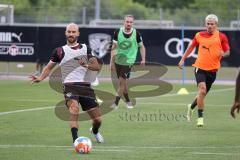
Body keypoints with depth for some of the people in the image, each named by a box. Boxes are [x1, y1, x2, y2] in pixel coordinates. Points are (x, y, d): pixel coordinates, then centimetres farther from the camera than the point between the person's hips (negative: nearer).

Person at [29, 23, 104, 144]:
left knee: (97, 119, 3)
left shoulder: (85, 49, 13)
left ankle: (95, 131, 38)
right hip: (69, 86, -2)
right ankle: (75, 138, -37)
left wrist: (87, 65, -15)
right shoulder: (59, 51, 11)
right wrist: (40, 78, -4)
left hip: (85, 86, 2)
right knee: (74, 108, -34)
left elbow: (97, 66, 6)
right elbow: (49, 67, 15)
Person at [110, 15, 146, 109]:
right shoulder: (118, 32, -4)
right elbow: (114, 47, 1)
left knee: (122, 81, -12)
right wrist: (112, 61, -2)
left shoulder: (136, 34, -6)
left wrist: (143, 59, -2)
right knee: (122, 82, 9)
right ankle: (128, 101, 27)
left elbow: (141, 47, 6)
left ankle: (116, 103, -6)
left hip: (129, 61, -3)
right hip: (118, 60, 3)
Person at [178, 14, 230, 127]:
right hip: (200, 67, -1)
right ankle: (200, 117, -14)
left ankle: (191, 107, 42)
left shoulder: (221, 37, 0)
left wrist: (223, 54, -21)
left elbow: (227, 51, 2)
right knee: (202, 89, -20)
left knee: (203, 93, 11)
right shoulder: (199, 35, 4)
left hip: (213, 70, 1)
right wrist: (183, 59, 17)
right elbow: (191, 47, 19)